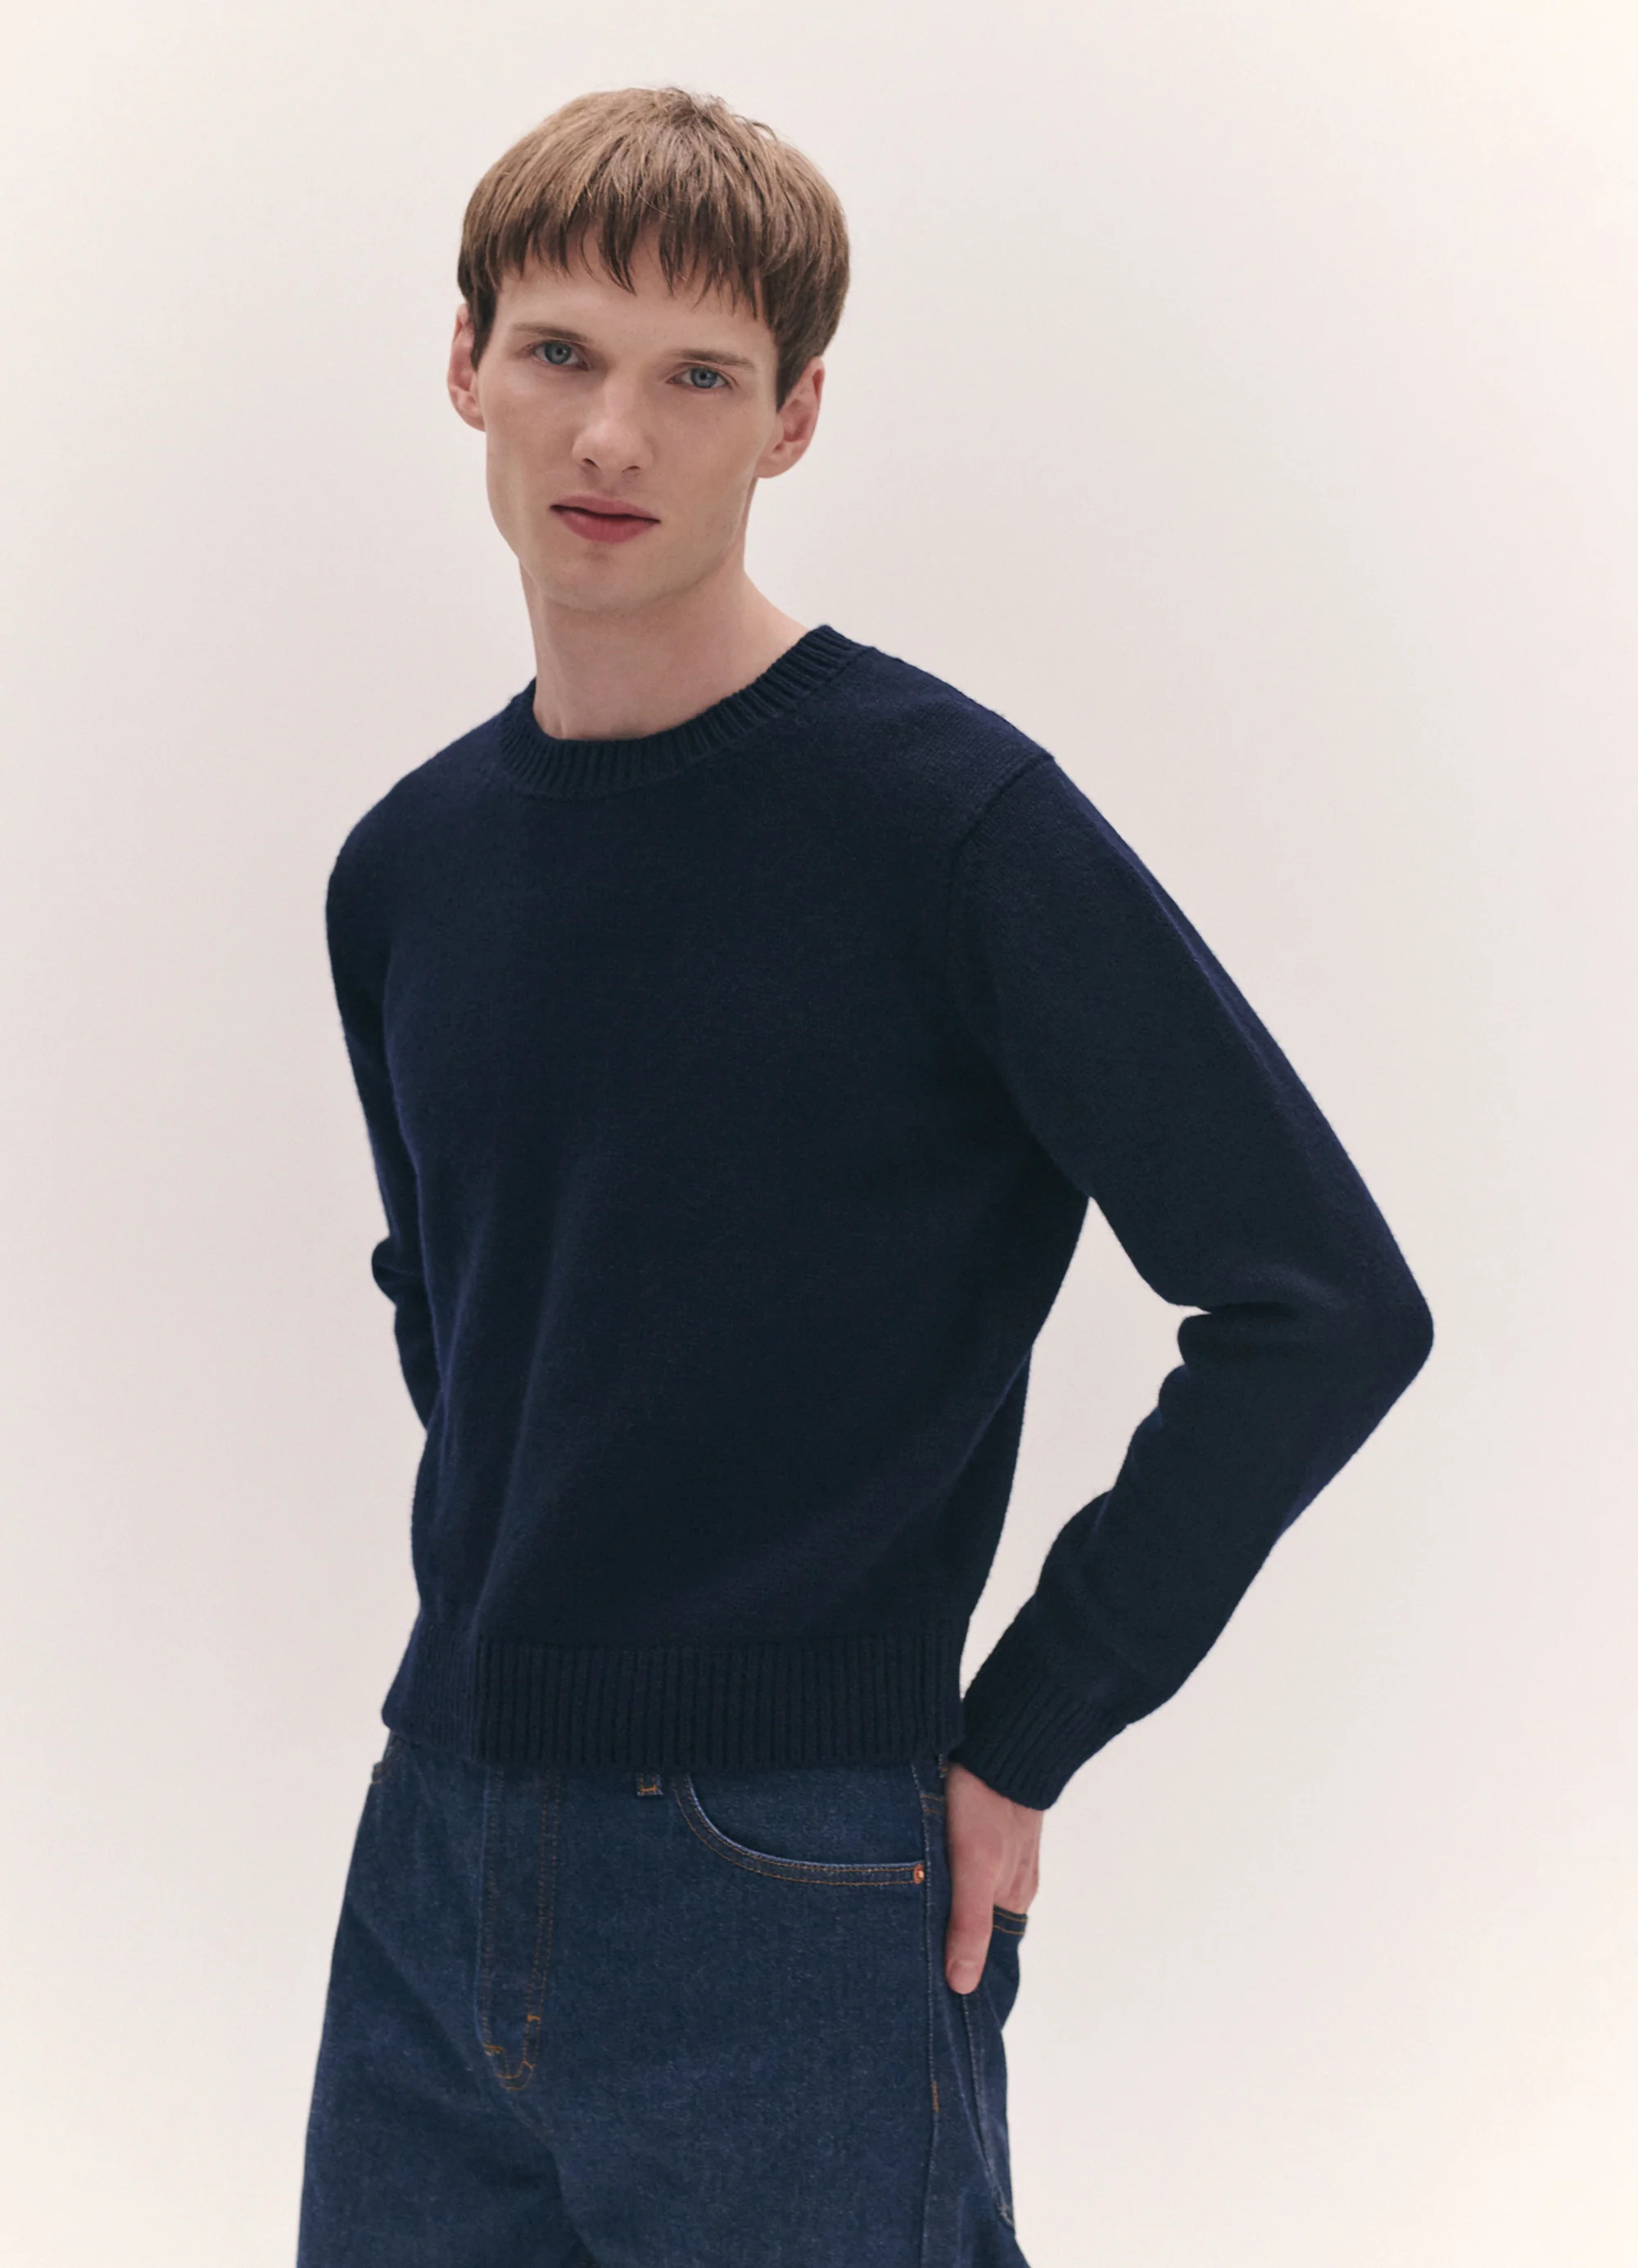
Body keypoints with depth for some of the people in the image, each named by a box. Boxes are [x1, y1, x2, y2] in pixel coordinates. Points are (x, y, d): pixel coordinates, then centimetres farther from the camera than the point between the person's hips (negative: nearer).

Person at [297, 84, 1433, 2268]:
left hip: (794, 1905, -5)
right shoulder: (407, 864, 6)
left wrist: (1020, 1740, -11)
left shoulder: (947, 816, -12)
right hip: (439, 1871, 6)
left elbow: (1326, 1305, -14)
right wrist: (506, 1620, 9)